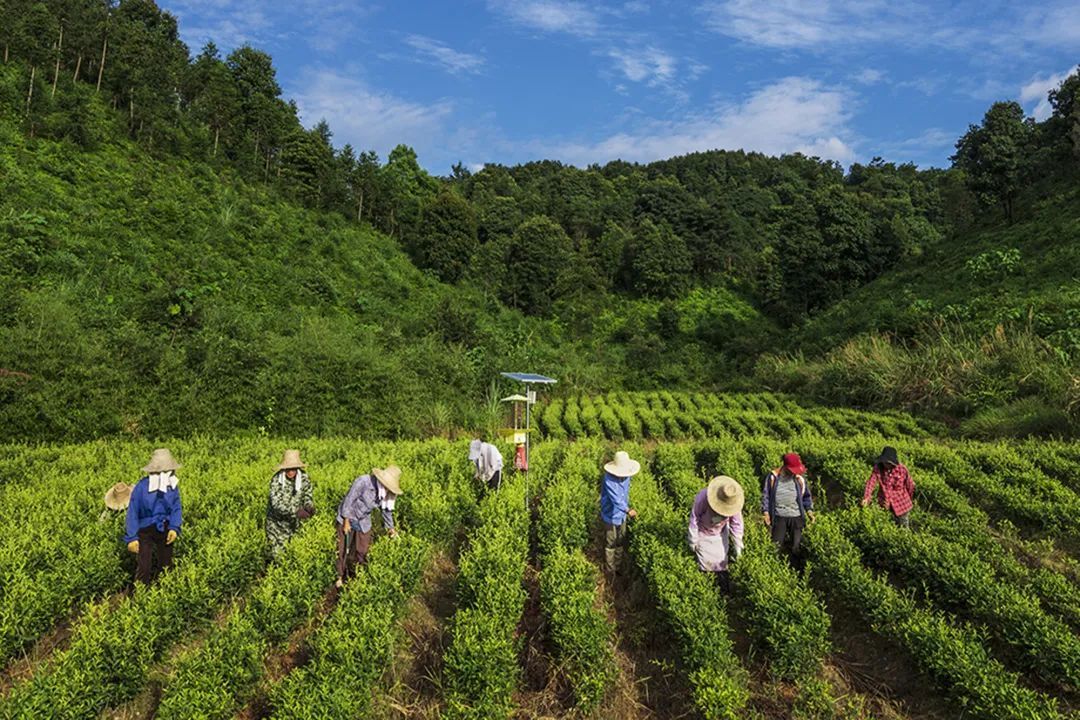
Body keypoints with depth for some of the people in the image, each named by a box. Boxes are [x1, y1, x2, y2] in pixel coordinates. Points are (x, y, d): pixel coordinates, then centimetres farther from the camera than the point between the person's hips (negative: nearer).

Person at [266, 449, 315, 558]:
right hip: (277, 520, -3)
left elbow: (307, 496, 0)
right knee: (277, 550, 2)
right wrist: (296, 511, -42)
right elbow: (276, 504, -28)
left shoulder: (304, 478, -11)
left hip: (294, 521, 3)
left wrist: (309, 507, -23)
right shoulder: (276, 480, -22)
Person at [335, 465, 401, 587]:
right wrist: (346, 521, -17)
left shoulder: (387, 493, -11)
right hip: (347, 517, -4)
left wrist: (390, 527, 13)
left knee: (362, 551, 6)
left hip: (363, 522, 5)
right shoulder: (363, 482, -29)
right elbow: (349, 500, -22)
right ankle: (340, 577, 20)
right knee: (343, 549, 3)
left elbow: (387, 509, 7)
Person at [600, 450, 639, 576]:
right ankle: (611, 570, 29)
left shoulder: (626, 477, -9)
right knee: (610, 544, 12)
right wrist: (628, 510, -55)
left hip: (622, 516, 6)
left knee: (620, 543, 22)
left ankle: (618, 566, 41)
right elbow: (616, 499, -42)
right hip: (611, 517, -6)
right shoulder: (609, 480, -32)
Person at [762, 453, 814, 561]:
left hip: (796, 517, 1)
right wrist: (766, 512, -4)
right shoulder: (773, 476, -8)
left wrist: (809, 510, -3)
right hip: (778, 517, -1)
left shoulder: (800, 478, -3)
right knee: (776, 547, 8)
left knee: (796, 547, 11)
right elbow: (765, 494, 1)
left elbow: (806, 495, 10)